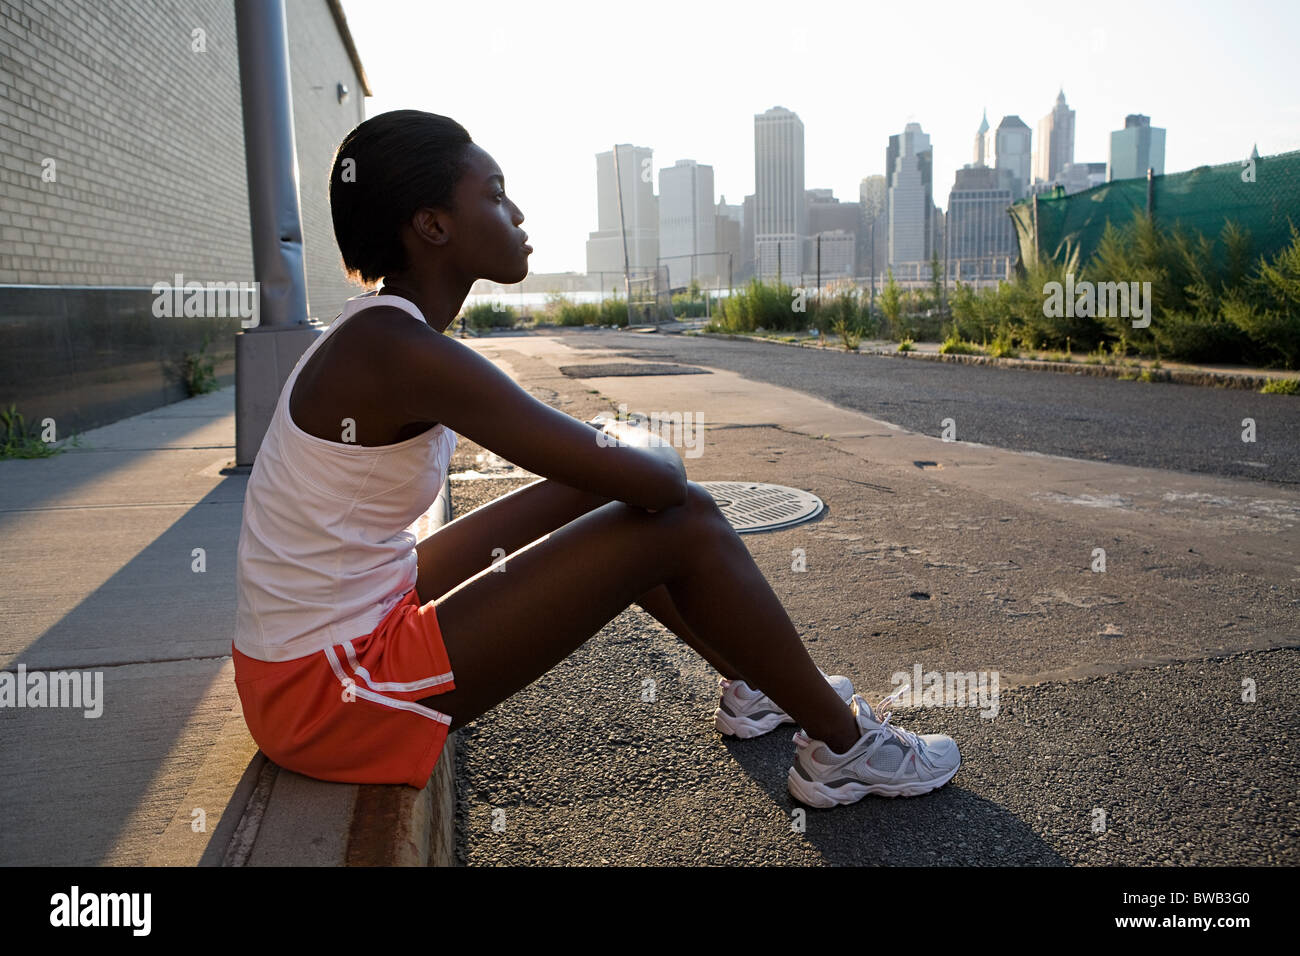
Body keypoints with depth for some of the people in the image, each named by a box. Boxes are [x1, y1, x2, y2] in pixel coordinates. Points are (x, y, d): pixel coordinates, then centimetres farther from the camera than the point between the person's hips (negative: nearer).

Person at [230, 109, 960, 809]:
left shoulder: (376, 334, 6)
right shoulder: (402, 352, -24)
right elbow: (647, 480, -24)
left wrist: (641, 464, 11)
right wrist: (665, 461, -2)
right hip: (332, 695, -10)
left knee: (594, 492, 15)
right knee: (684, 521, -12)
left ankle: (752, 684, 30)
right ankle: (841, 743, 8)